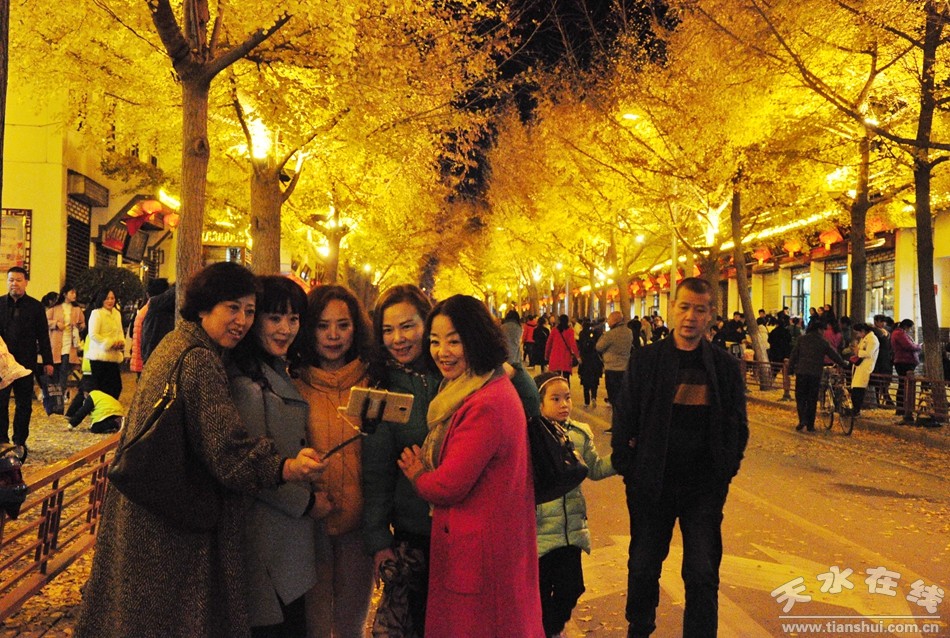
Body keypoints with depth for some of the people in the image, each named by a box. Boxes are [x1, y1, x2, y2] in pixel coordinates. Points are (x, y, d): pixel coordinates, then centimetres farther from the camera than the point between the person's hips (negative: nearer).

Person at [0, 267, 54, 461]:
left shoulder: (35, 307, 3)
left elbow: (43, 336, 5)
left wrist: (48, 361, 3)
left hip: (26, 362, 0)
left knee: (24, 405, 6)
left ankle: (19, 442, 15)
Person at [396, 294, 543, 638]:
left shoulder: (485, 405, -25)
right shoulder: (497, 388, 7)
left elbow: (449, 486, -23)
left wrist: (416, 474, -3)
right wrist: (425, 471, -3)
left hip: (477, 554, -10)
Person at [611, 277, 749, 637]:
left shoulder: (725, 365, 0)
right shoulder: (645, 360, -4)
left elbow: (738, 425, 7)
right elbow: (624, 419, 0)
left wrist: (726, 470, 1)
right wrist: (627, 468, -3)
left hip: (705, 488, 0)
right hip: (652, 485, 0)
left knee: (703, 576, 3)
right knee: (643, 568, 15)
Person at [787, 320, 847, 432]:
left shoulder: (801, 339, 3)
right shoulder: (823, 342, 2)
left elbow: (793, 355, 2)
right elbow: (833, 355, 9)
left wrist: (790, 369, 9)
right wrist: (842, 364, 26)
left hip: (801, 373, 0)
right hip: (815, 374, 0)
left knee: (800, 397, 8)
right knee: (812, 399, 8)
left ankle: (802, 420, -10)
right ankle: (810, 425, 9)